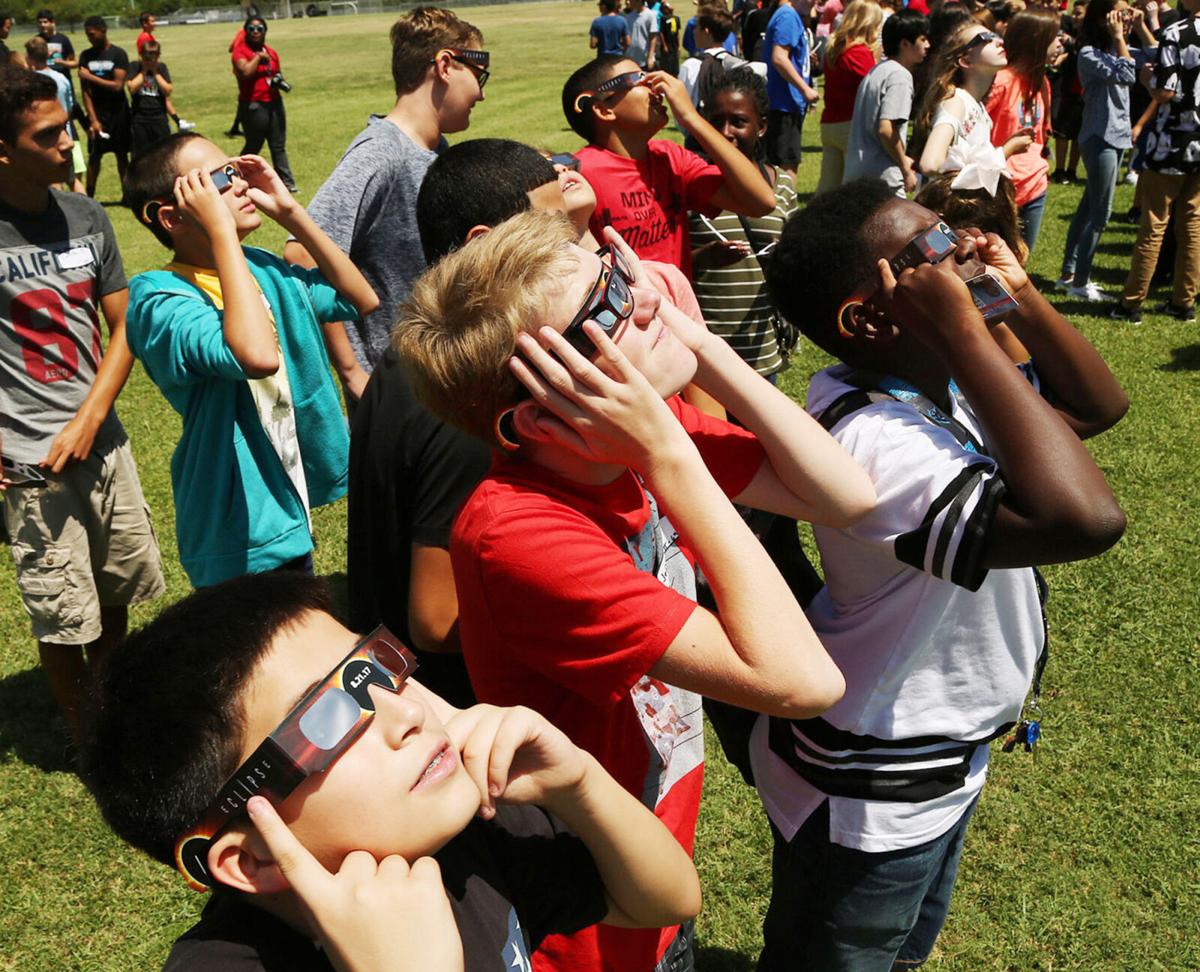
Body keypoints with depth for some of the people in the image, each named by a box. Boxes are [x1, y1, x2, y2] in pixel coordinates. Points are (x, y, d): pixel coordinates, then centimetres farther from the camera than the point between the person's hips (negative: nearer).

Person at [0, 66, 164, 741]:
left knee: (119, 589, 17)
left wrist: (89, 421, -5)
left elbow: (124, 328, 6)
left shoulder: (86, 216, 4)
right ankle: (86, 735, 28)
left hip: (102, 439, 5)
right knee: (65, 616, 6)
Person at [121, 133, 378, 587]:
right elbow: (258, 356, -41)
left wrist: (290, 213, -2)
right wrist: (222, 230, -33)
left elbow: (362, 299, 8)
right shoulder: (158, 299, -23)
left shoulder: (261, 267, 0)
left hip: (290, 515, 8)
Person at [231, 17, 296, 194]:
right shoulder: (240, 51, -7)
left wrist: (279, 80, 3)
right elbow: (244, 73, -25)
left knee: (279, 146, 6)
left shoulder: (271, 52, 12)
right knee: (253, 146, 2)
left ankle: (286, 182, 8)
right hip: (253, 106, -6)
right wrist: (258, 56, -15)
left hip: (275, 104, 6)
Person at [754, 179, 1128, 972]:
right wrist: (963, 328, -42)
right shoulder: (872, 443, -36)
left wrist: (1019, 295, -8)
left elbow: (1099, 404, 7)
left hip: (944, 765, 9)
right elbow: (1081, 517, -48)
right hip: (869, 803, -9)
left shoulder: (942, 384, -5)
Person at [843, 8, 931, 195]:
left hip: (856, 174, 9)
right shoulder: (900, 76, -11)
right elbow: (886, 130, -21)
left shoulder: (876, 71, 16)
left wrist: (901, 160, 23)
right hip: (882, 179, -9)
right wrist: (906, 170, -11)